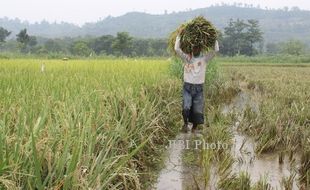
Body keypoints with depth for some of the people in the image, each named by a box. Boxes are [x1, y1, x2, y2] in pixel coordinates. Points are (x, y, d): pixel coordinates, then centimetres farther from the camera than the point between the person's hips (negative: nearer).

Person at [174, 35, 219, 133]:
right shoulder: (186, 58, 3)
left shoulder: (204, 58, 3)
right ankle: (185, 123, 9)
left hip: (199, 87, 1)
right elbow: (177, 49, -7)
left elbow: (216, 50, -5)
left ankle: (194, 129, 20)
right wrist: (179, 36, -3)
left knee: (198, 111, 1)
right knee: (186, 108, -18)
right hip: (187, 86, -1)